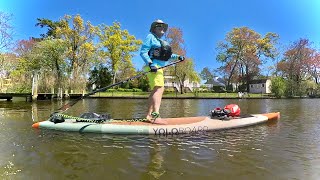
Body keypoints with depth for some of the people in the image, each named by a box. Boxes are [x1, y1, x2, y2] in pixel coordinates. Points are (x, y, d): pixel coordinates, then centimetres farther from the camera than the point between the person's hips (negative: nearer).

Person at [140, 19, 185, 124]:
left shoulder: (160, 41, 28)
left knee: (155, 91, 10)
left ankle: (149, 115, 16)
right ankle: (155, 116, -30)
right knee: (159, 88, -22)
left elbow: (167, 56, 26)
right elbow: (143, 52, -10)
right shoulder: (151, 37, 2)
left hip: (159, 68, 10)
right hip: (154, 67, -10)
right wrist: (150, 63, -23)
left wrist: (177, 57, 12)